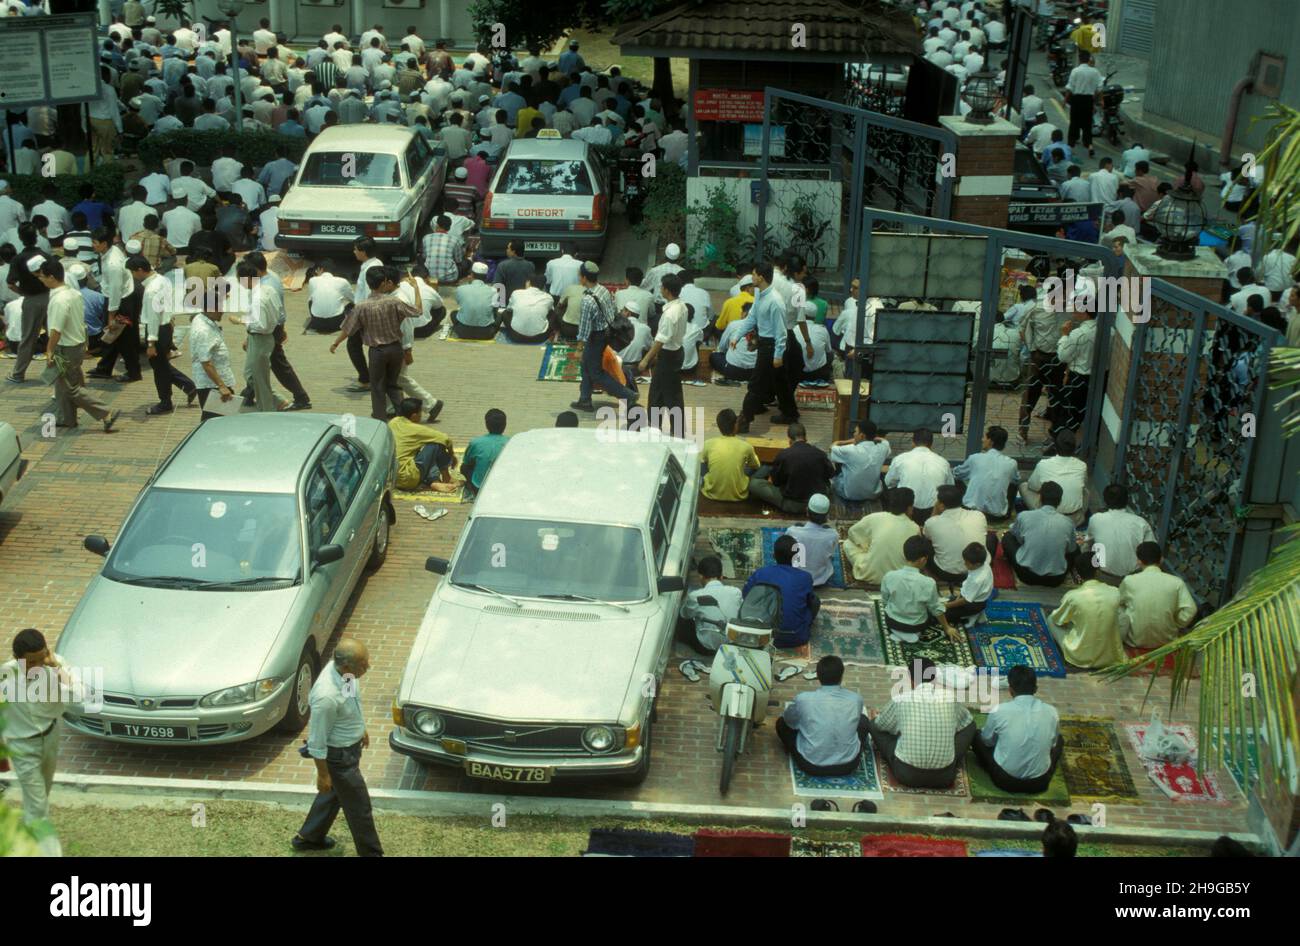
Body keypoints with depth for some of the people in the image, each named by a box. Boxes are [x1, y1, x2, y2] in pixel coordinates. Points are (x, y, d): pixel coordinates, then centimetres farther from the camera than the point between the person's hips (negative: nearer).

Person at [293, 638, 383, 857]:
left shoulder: (344, 671, -14)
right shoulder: (326, 696, -39)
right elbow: (317, 742, -26)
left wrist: (361, 728, 22)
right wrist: (323, 775, -14)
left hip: (350, 745, 9)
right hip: (338, 755, -9)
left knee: (335, 793, 29)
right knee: (359, 806, 11)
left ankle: (308, 837, 50)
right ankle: (371, 853, 32)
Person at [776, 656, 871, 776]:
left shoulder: (803, 699, -16)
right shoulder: (855, 699, -9)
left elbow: (789, 721, 6)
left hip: (811, 766, -2)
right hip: (848, 766, 2)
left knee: (782, 722, 19)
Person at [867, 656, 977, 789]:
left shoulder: (900, 700, -6)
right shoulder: (951, 698, -3)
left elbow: (880, 724, 14)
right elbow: (966, 721, 20)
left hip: (906, 774, -1)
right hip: (944, 776, 1)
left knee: (873, 724, 17)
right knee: (970, 725, 20)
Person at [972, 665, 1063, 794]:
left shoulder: (999, 710, -14)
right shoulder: (1051, 712, -8)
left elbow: (987, 741, 5)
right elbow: (1053, 744, 11)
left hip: (1004, 780, -2)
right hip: (1039, 783, 2)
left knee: (977, 736, 20)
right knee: (1059, 740, 27)